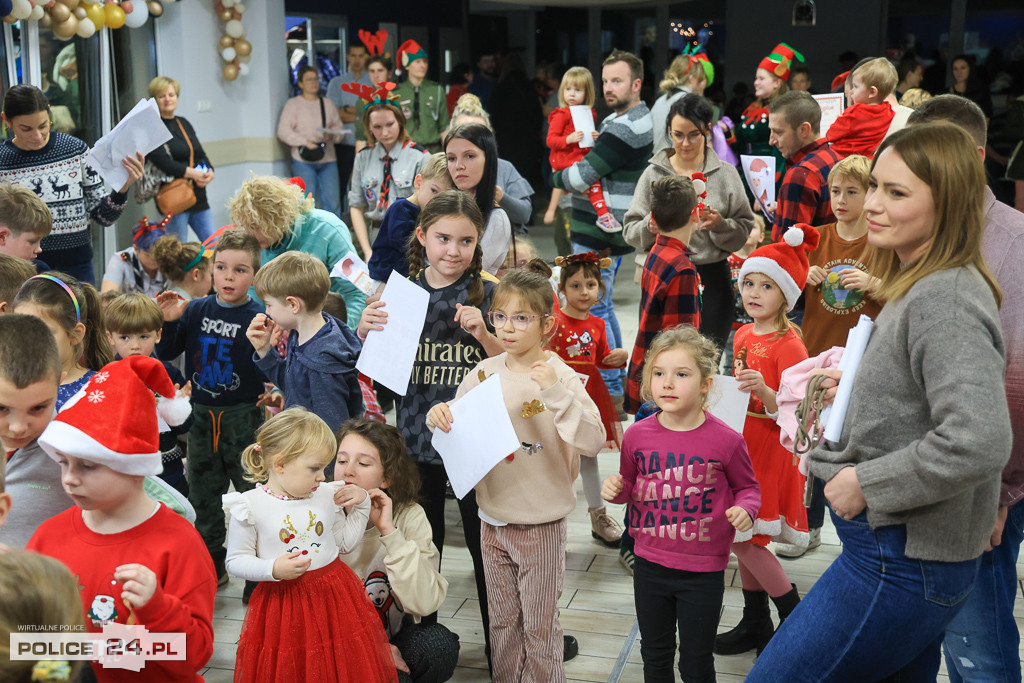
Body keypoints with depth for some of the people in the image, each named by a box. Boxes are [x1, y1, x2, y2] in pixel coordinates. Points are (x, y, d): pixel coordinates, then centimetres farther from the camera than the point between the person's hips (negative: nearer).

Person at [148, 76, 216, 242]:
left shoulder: (183, 123, 17)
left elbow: (201, 155, 15)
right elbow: (161, 161, -18)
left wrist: (209, 172, -6)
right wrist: (192, 174, -22)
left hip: (199, 198, 7)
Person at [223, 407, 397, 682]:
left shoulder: (328, 496, 2)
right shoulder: (250, 507, -11)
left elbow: (346, 542, 14)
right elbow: (236, 561, -8)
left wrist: (361, 506, 4)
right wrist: (272, 569, -23)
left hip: (333, 596, 4)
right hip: (282, 600, -3)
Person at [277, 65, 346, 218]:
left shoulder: (328, 104, 18)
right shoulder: (293, 104, 5)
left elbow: (339, 127, 16)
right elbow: (283, 131, -4)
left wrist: (332, 135, -7)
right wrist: (305, 142, -16)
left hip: (328, 160, 4)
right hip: (303, 161, -4)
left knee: (332, 202, -1)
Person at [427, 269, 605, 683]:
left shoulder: (559, 376, -14)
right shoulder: (485, 373, 0)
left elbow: (592, 442, -25)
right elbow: (456, 431, 11)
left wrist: (556, 392, -35)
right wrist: (439, 416, -12)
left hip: (541, 523, -4)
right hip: (493, 518, 4)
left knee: (539, 625, 9)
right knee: (502, 620, 18)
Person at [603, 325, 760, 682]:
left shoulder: (725, 440, -14)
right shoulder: (637, 435, -5)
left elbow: (747, 486, 2)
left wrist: (745, 509, -19)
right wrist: (616, 490, -11)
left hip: (703, 572, -3)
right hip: (650, 565, 3)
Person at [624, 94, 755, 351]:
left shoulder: (725, 174, 7)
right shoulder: (654, 174, 8)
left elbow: (745, 230, 4)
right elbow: (631, 231, 6)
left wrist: (720, 224, -15)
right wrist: (652, 224, -14)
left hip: (711, 279, 0)